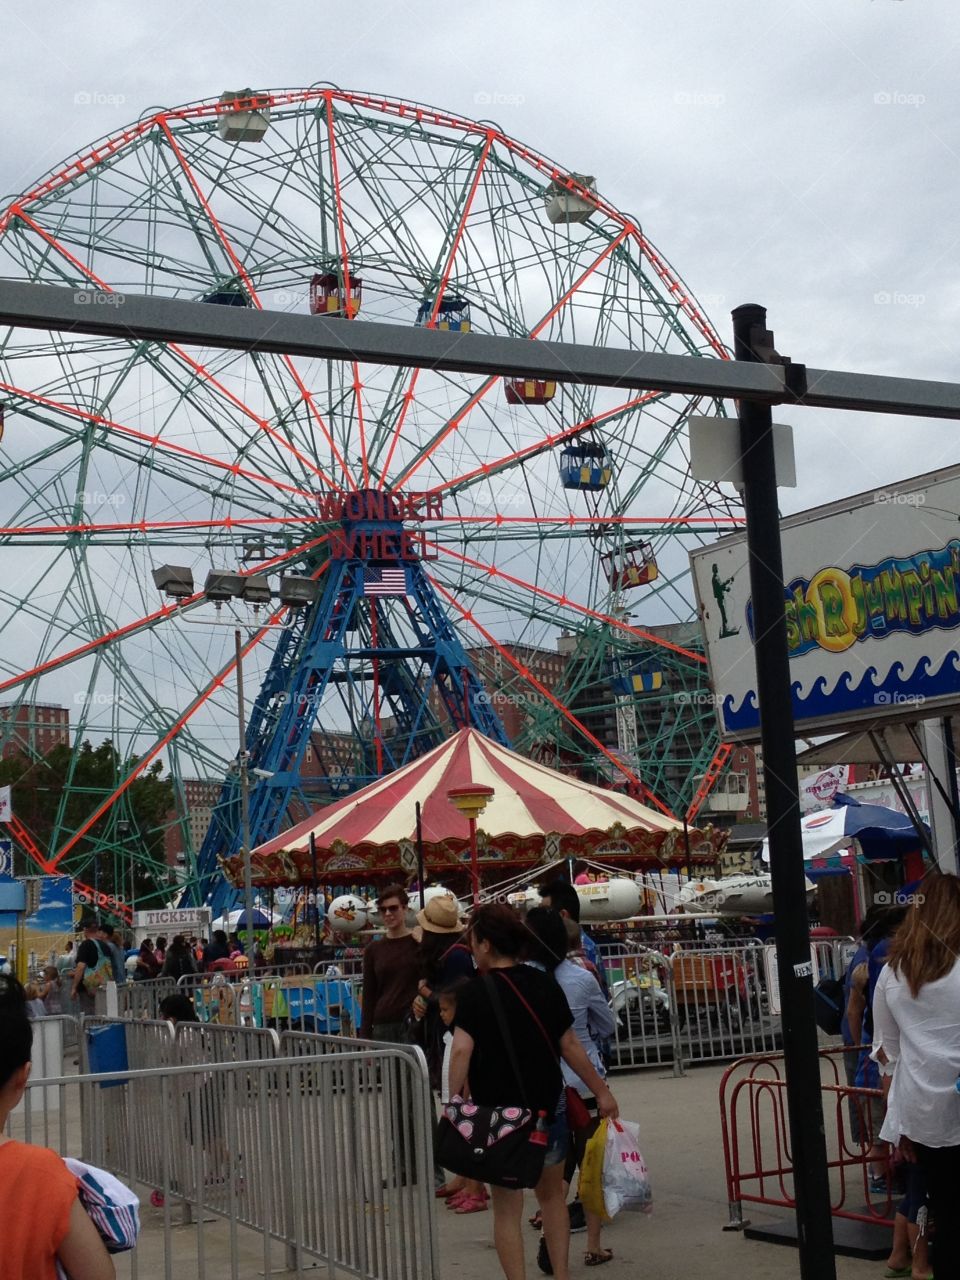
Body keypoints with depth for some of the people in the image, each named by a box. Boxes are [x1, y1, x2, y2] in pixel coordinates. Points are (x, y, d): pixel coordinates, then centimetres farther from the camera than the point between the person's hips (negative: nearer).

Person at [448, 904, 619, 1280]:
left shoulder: (475, 992, -11)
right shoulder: (545, 984, 1)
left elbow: (462, 1051, -21)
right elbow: (569, 1045, 5)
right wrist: (602, 1092, 14)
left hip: (498, 1112, -4)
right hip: (549, 1107, 4)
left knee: (507, 1208, 6)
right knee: (551, 1195, 23)